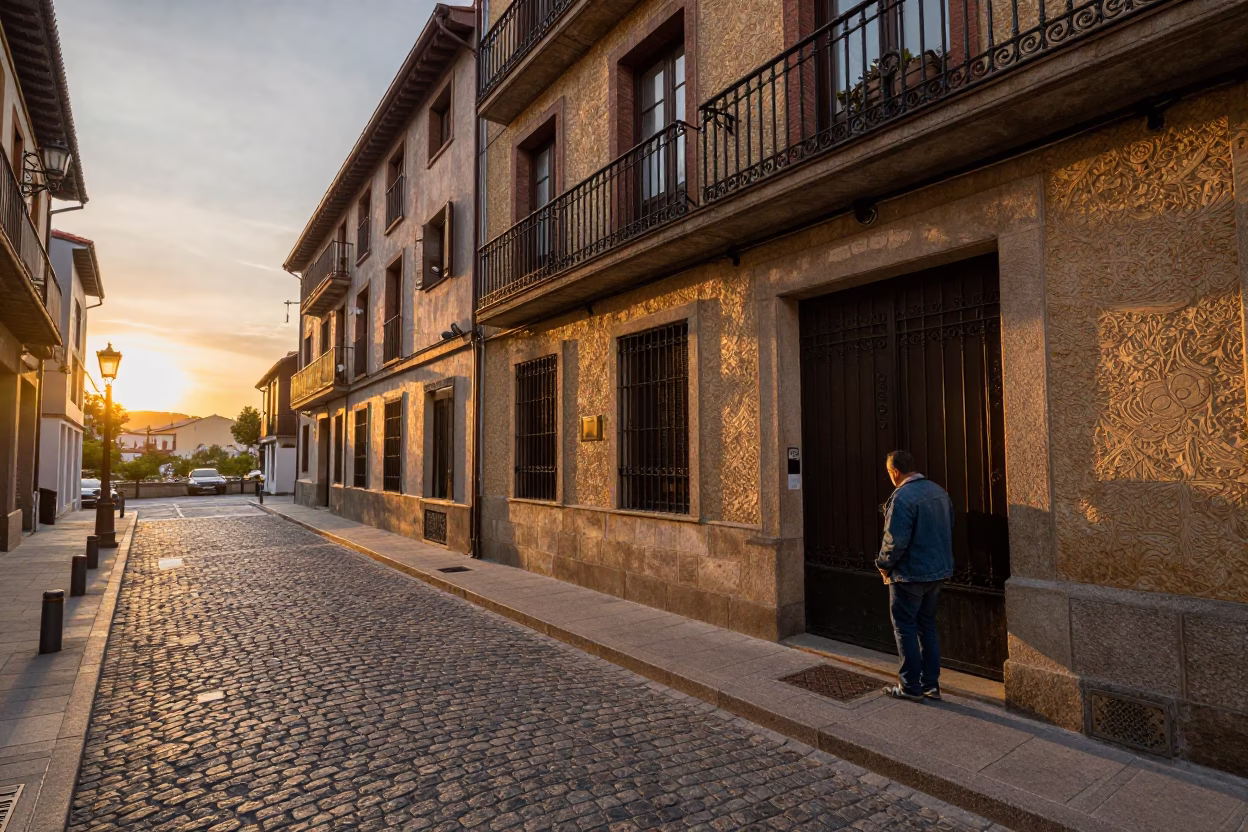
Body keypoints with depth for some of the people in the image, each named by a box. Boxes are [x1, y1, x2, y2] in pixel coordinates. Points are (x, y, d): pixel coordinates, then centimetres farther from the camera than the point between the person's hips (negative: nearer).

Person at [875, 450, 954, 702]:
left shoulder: (902, 497, -21)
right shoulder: (939, 491, 6)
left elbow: (895, 541, -23)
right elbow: (949, 529, 15)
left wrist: (883, 564, -7)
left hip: (910, 574, -8)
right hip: (938, 570, 8)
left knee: (904, 627, 4)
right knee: (927, 626, 17)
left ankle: (911, 687, 11)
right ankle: (931, 684, 23)